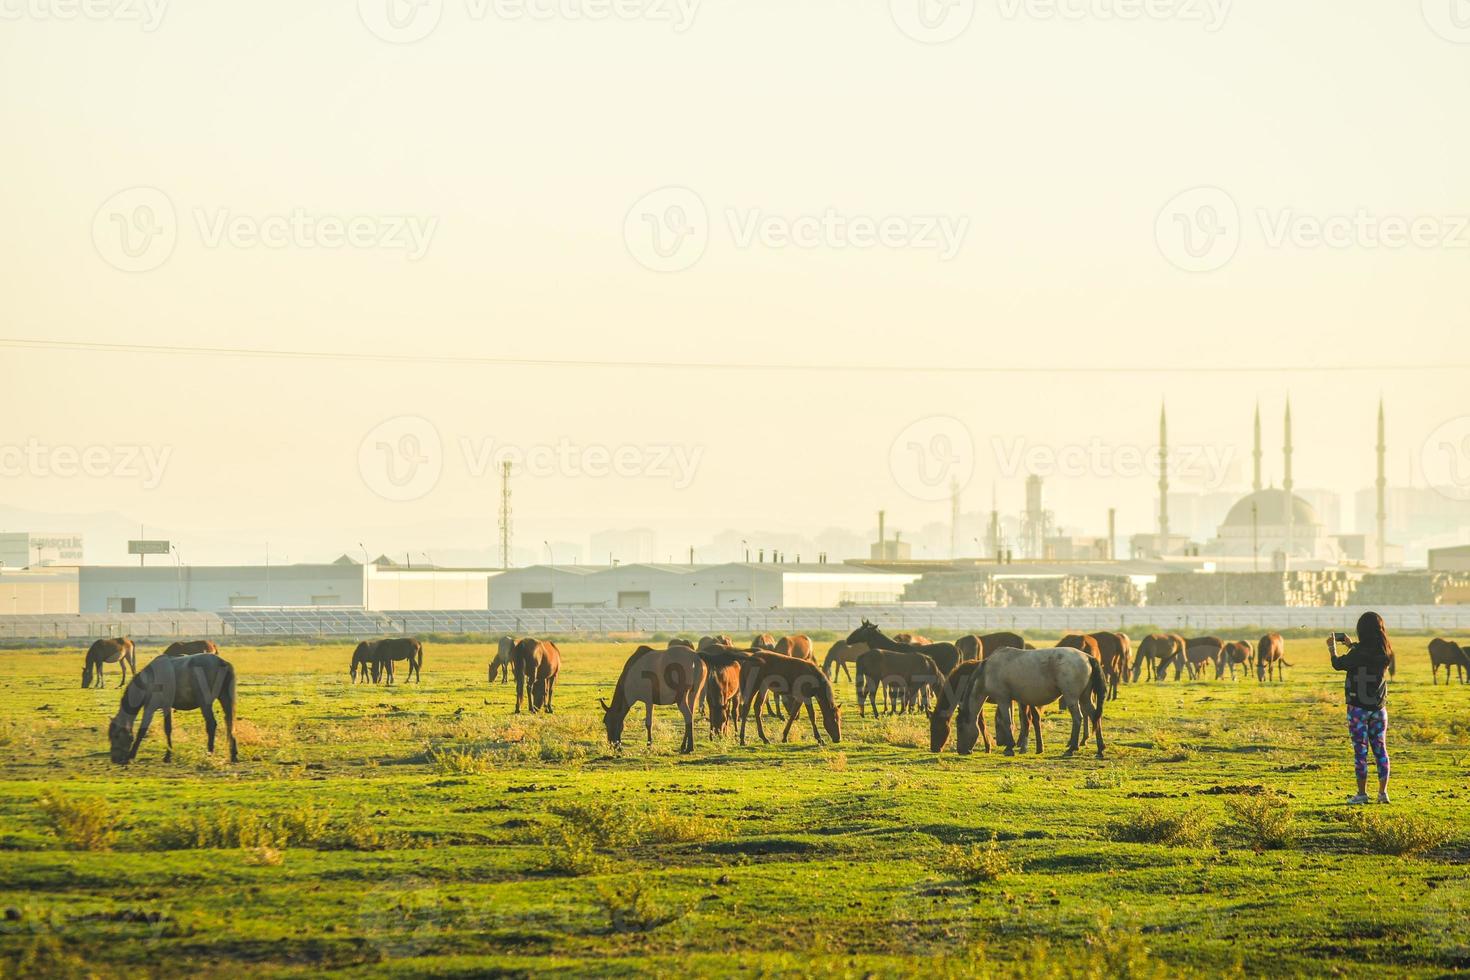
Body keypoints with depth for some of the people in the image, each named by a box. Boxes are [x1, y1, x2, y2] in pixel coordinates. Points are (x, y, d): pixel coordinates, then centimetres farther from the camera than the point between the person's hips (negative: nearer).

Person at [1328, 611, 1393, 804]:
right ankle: (1383, 792, 12)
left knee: (1360, 750, 1)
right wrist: (1351, 646, 29)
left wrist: (1332, 647, 16)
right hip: (1379, 707, 5)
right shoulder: (1385, 653, 0)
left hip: (1358, 707, -5)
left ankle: (1362, 793, 4)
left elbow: (1338, 664, -2)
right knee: (1380, 749, 12)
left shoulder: (1359, 652, -18)